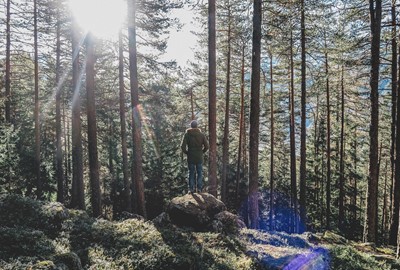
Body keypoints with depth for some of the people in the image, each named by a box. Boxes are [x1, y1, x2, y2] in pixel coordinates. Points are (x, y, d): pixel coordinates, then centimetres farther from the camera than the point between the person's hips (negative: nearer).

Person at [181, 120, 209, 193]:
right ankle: (199, 188, 11)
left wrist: (186, 152, 4)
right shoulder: (201, 134, -3)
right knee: (199, 173, 11)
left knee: (191, 173, 10)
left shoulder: (187, 134, -4)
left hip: (190, 157, 0)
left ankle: (191, 189, 12)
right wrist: (202, 152, 9)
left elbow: (183, 146, -12)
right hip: (199, 157, 0)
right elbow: (206, 146, -6)